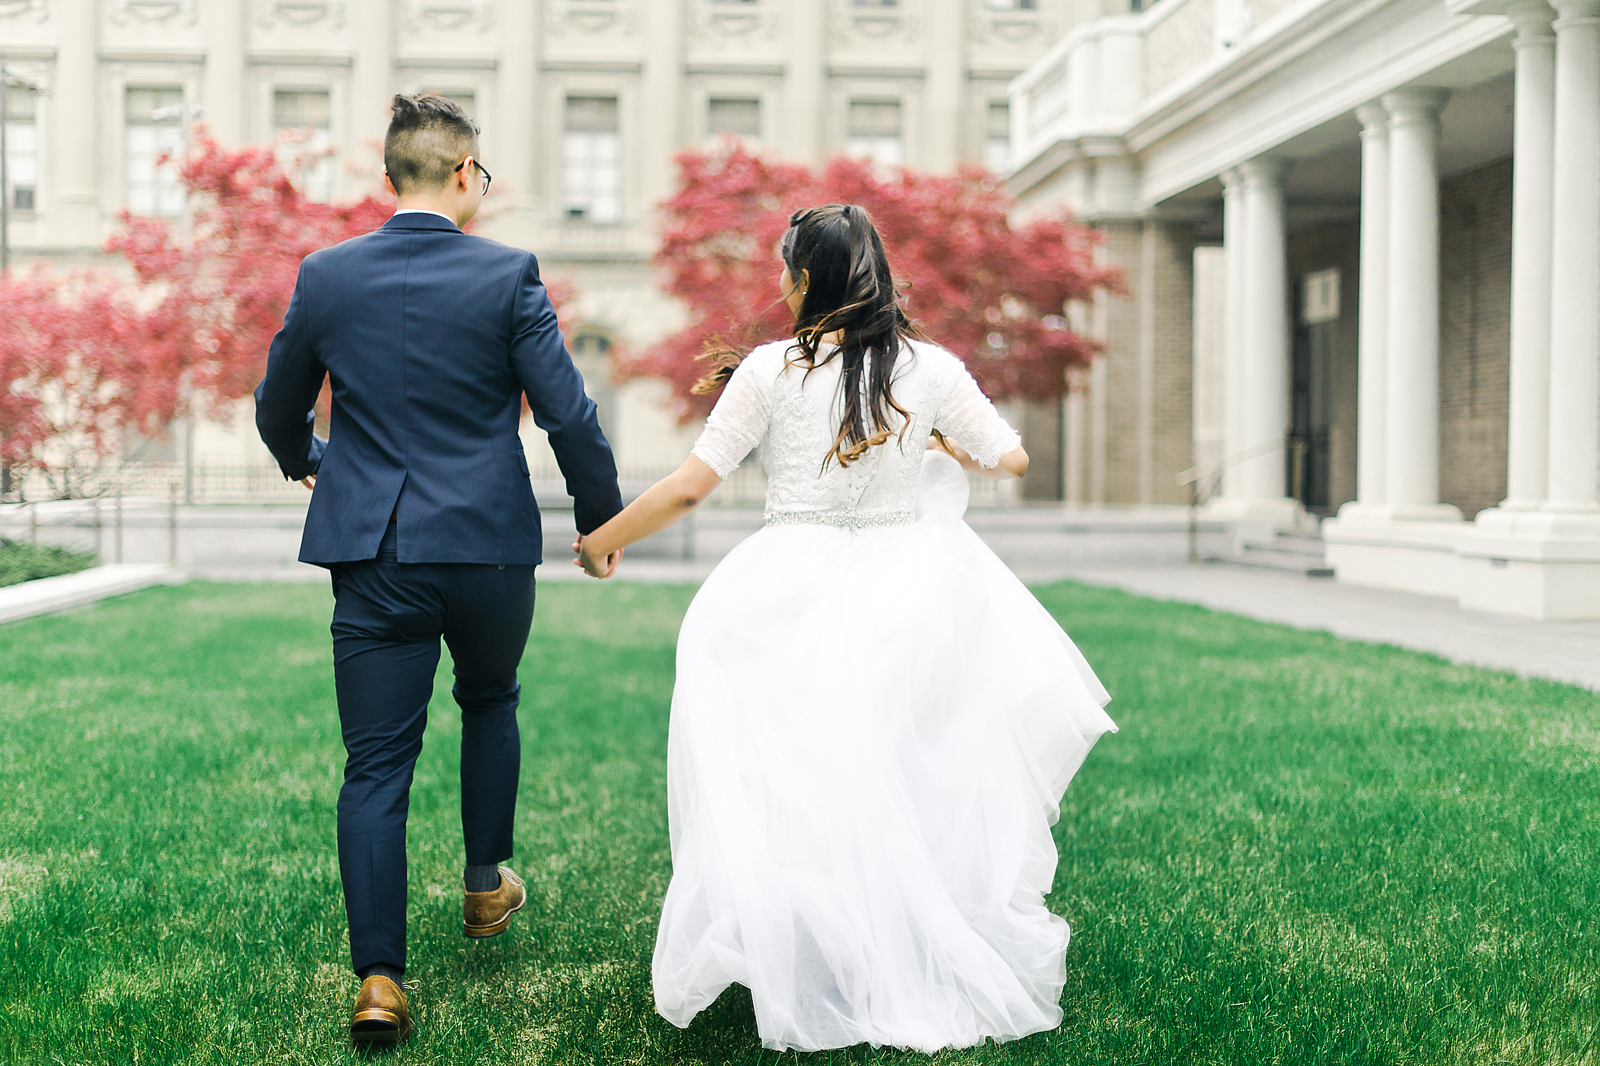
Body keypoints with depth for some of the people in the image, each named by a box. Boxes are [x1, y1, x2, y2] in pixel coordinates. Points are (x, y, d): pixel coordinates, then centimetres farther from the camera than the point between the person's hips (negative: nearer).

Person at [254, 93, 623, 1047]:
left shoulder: (326, 276, 2)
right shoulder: (508, 276, -7)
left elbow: (279, 410, 13)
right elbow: (569, 414, -7)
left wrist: (303, 460, 35)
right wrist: (603, 520, 8)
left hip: (374, 553, 1)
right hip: (491, 543, -1)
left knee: (376, 766, 4)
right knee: (490, 703, 27)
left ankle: (380, 978, 0)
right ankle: (488, 884, 39)